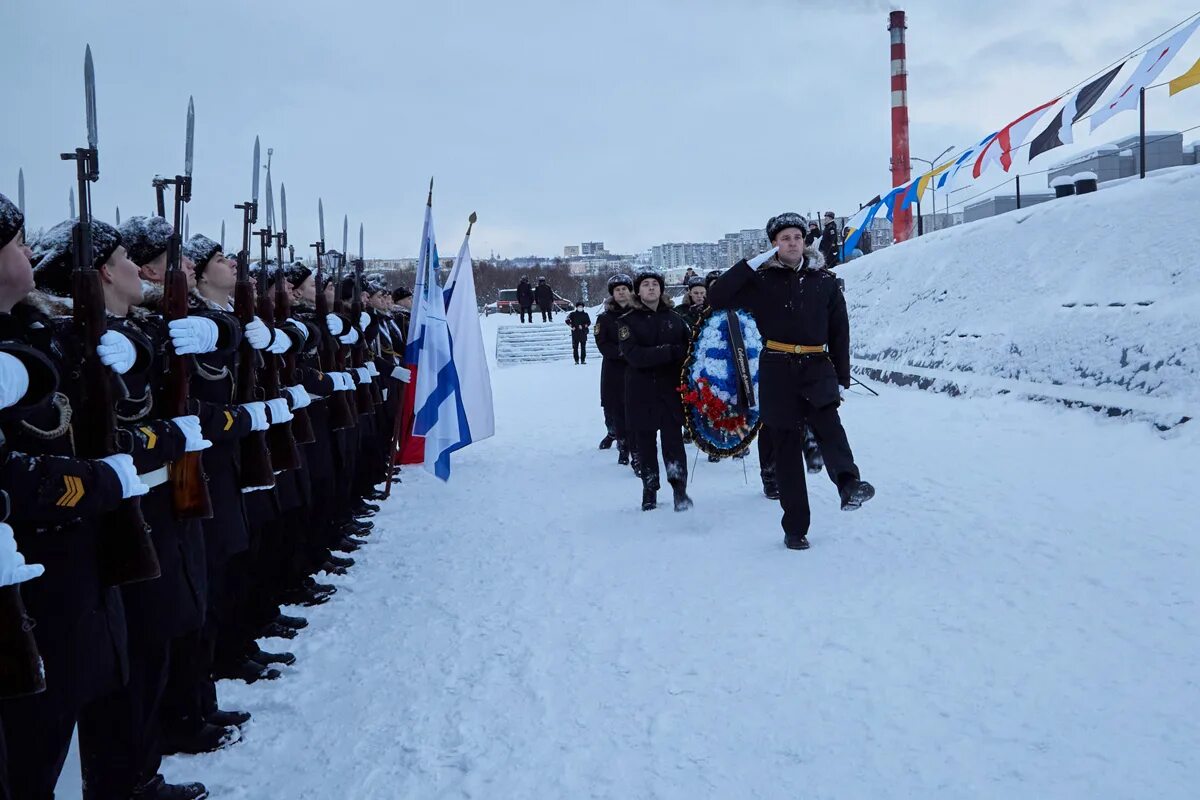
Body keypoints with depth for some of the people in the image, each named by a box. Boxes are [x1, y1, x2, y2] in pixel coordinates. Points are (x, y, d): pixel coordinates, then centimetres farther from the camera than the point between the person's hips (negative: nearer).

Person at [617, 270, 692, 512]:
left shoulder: (675, 319, 8)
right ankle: (649, 490, 16)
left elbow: (689, 348, 2)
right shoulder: (627, 321, 1)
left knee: (673, 439, -5)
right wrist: (670, 351, -18)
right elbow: (634, 355, -13)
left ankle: (680, 489, 2)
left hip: (671, 389, 1)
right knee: (645, 442, 5)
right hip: (642, 391, 0)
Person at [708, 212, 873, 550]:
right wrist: (752, 264, -8)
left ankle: (849, 485, -48)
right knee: (787, 450, 2)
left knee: (828, 421, -29)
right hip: (777, 371, 0)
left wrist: (842, 378, 8)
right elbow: (716, 297, -4)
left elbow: (840, 332, 12)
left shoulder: (824, 282, 9)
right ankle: (795, 528, 7)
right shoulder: (761, 282, 5)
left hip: (818, 367, 1)